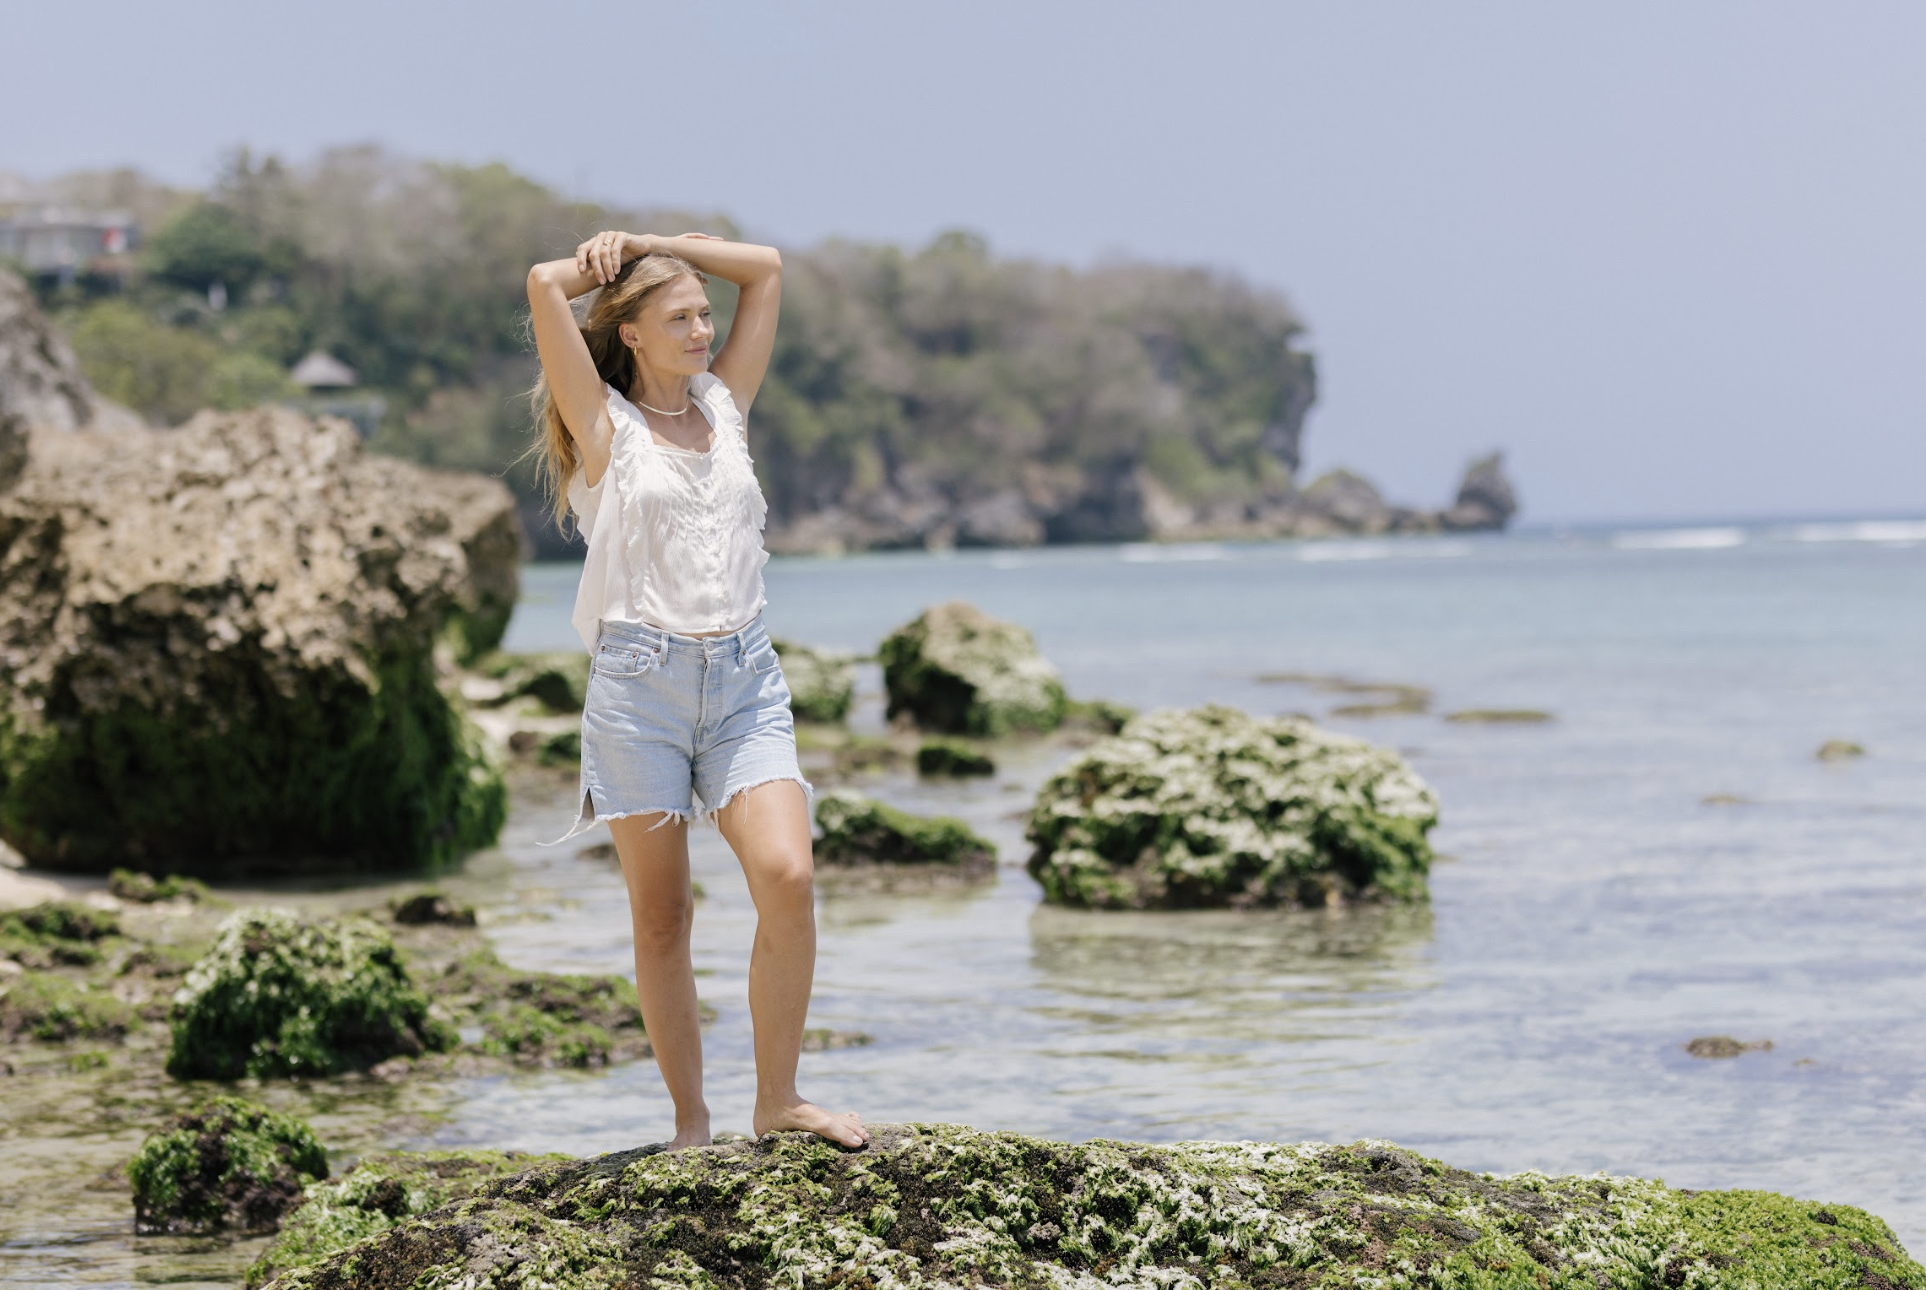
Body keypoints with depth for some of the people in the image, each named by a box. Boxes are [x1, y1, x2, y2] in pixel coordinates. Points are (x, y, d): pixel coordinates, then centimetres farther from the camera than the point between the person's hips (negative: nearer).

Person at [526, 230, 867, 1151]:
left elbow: (766, 268, 16)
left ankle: (778, 1099, -5)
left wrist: (647, 246, 14)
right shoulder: (604, 424, 2)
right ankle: (690, 1123, 11)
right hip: (640, 685, -3)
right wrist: (599, 266, 11)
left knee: (787, 877, -16)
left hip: (744, 680, 3)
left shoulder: (725, 404, 14)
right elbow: (545, 285, -8)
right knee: (661, 921, 0)